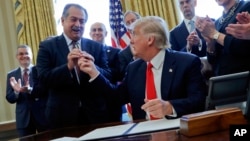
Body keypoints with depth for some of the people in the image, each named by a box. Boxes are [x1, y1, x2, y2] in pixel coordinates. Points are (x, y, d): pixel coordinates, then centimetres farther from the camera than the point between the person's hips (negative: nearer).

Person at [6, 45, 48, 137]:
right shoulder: (11, 75, 7)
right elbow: (9, 98, 4)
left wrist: (30, 90, -29)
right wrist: (16, 91, -18)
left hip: (43, 114, -2)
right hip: (24, 118, 2)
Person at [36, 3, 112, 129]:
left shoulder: (97, 47, 4)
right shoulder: (47, 46, -1)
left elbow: (108, 77, 0)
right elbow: (43, 78, -10)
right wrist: (68, 66, -25)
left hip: (95, 113, 2)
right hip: (63, 115, -2)